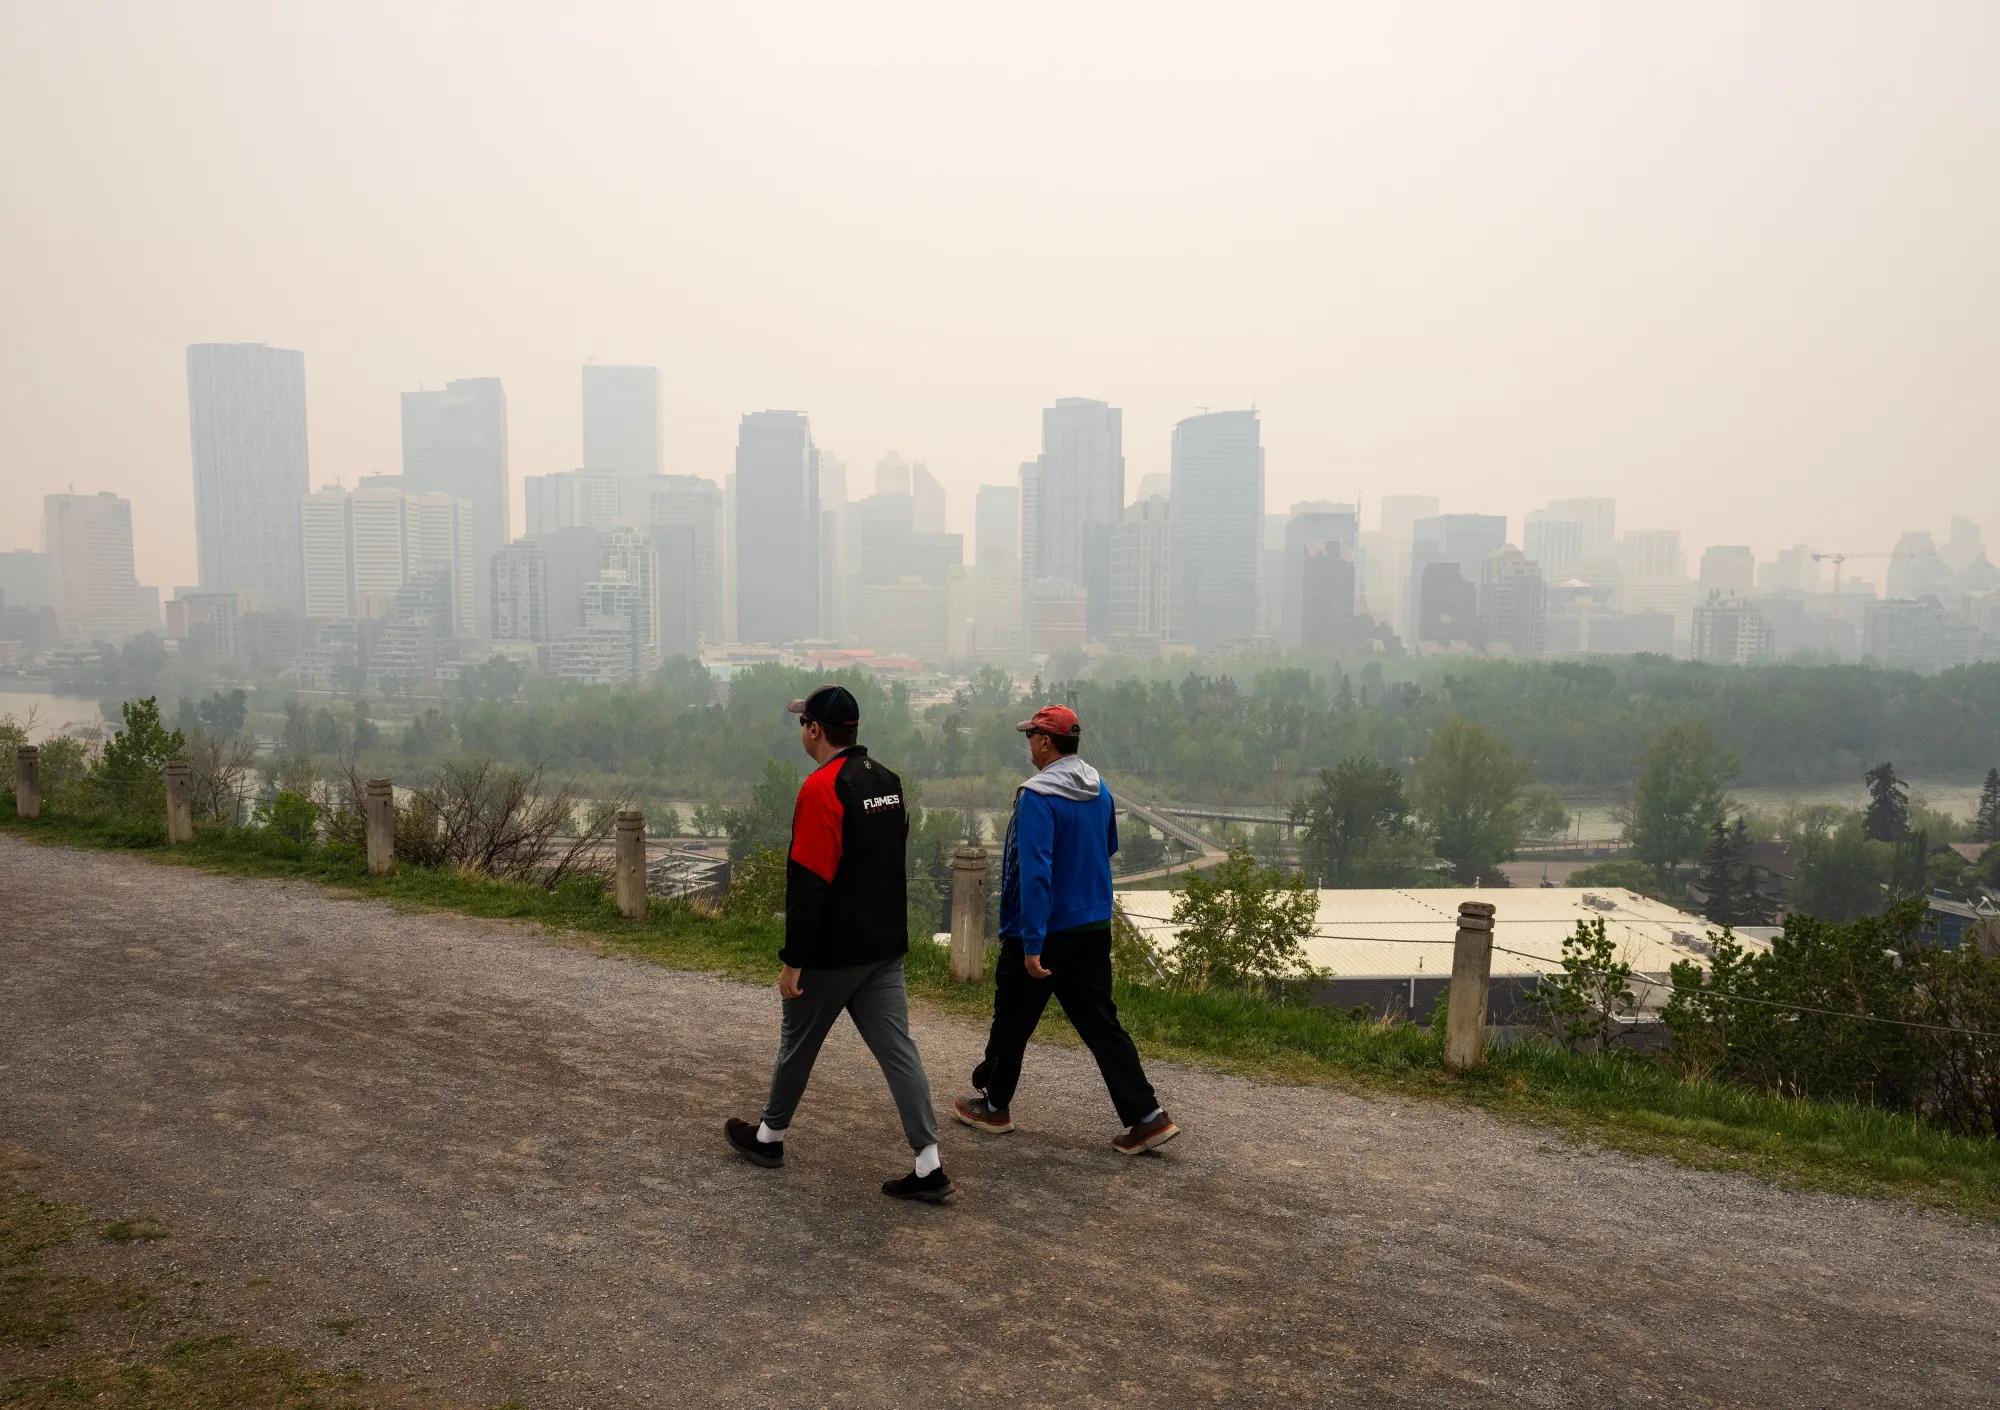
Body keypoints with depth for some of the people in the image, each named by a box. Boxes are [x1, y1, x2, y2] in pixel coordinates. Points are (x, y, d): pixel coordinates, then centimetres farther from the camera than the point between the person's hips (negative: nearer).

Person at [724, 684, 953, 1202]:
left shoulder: (821, 788, -18)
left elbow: (808, 883, -22)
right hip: (886, 946, 7)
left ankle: (768, 1137, 33)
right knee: (897, 1048, 6)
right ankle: (929, 1165, 4)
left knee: (798, 1043, 13)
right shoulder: (887, 780, 8)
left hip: (833, 950, -7)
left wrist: (792, 961, -17)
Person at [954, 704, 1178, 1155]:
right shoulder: (1100, 790, 4)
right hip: (1093, 927, 7)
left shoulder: (1038, 796, -20)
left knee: (1012, 1019, 12)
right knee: (1100, 1021, 9)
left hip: (1044, 932, -6)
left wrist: (1031, 943, -26)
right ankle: (1146, 1116, 4)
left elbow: (1034, 872, -26)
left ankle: (994, 1105, 29)